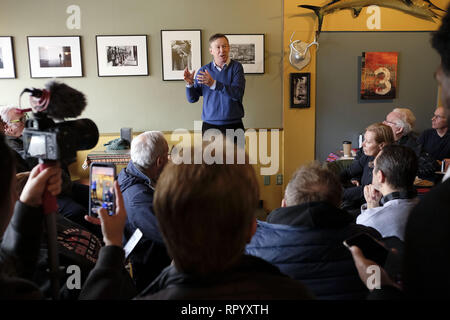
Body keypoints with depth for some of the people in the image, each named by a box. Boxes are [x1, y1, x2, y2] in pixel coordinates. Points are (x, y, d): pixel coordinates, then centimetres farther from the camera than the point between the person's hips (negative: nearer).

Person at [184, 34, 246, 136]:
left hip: (233, 124, -1)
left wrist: (213, 83, -25)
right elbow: (193, 99, 6)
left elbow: (238, 94, -16)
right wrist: (189, 84, -14)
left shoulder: (236, 67, -2)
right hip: (209, 125, 2)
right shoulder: (203, 70, 6)